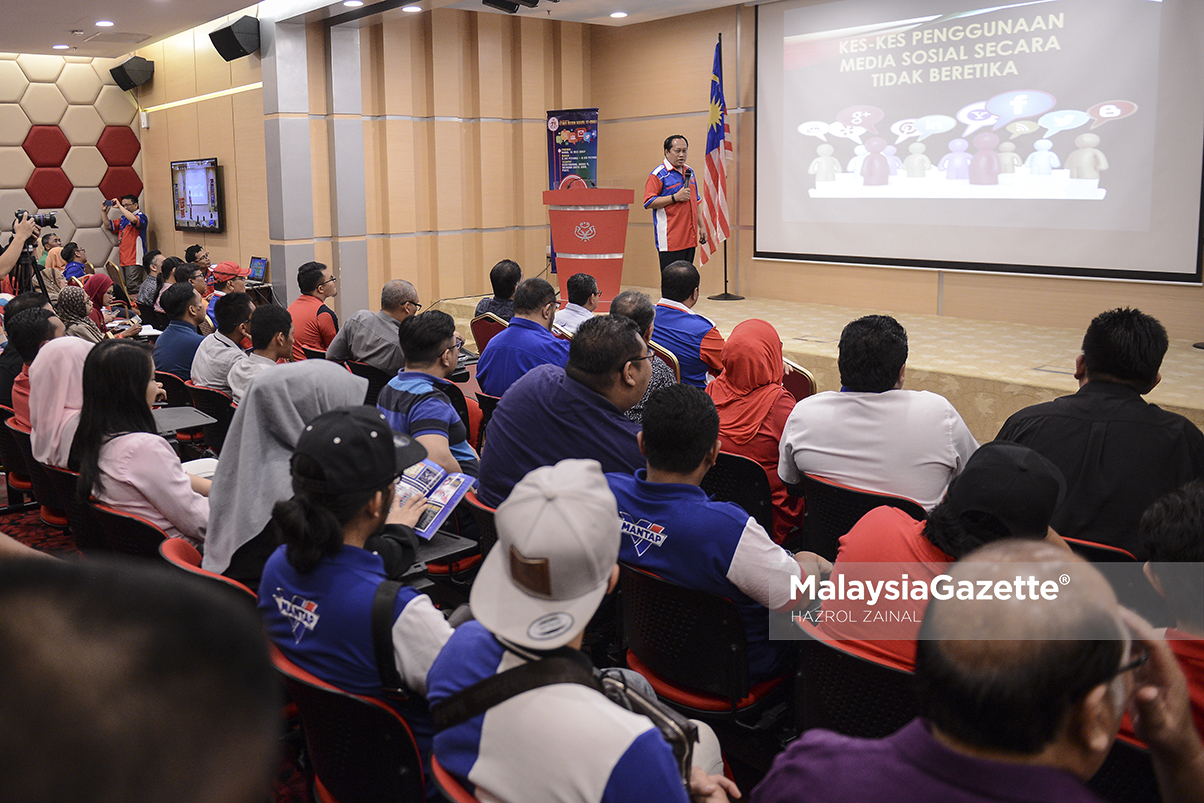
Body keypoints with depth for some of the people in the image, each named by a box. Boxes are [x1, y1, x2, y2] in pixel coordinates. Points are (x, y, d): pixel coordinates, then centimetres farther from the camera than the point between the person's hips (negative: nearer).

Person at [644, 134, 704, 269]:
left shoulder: (689, 172, 18)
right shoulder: (658, 174, -6)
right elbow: (648, 203, -14)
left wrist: (701, 227, 21)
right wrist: (675, 197, -17)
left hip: (689, 238, 7)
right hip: (670, 239, -7)